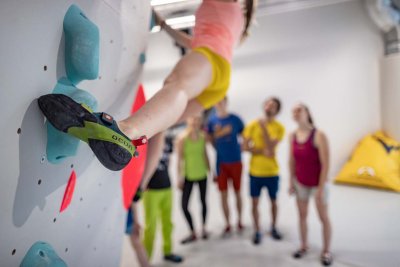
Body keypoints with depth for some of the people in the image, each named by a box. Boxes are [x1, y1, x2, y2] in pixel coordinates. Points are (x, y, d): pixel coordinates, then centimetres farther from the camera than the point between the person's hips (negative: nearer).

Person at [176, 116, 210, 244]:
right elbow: (179, 158, -10)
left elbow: (205, 154, 7)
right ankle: (193, 233, 19)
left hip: (202, 174, 3)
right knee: (184, 205, -1)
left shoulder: (202, 137, -2)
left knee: (203, 201, 14)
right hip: (188, 176, -3)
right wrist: (179, 177, -11)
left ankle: (203, 228, 35)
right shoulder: (182, 138, -13)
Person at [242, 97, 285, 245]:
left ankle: (273, 228, 38)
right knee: (255, 202, 8)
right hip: (255, 171, 0)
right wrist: (262, 151, -19)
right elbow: (245, 147, -8)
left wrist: (264, 128, -22)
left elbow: (270, 147, -17)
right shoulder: (252, 125, -5)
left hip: (272, 172, 0)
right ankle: (257, 231, 25)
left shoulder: (279, 128, -6)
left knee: (273, 201, 16)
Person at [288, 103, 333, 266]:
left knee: (323, 217, 10)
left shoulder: (319, 135, -21)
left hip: (318, 183, -4)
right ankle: (304, 246, 32)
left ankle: (326, 251, 28)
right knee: (302, 215, 14)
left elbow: (325, 164, -20)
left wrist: (321, 188, -19)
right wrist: (291, 182, 4)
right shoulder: (292, 136, -5)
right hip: (301, 183, 4)